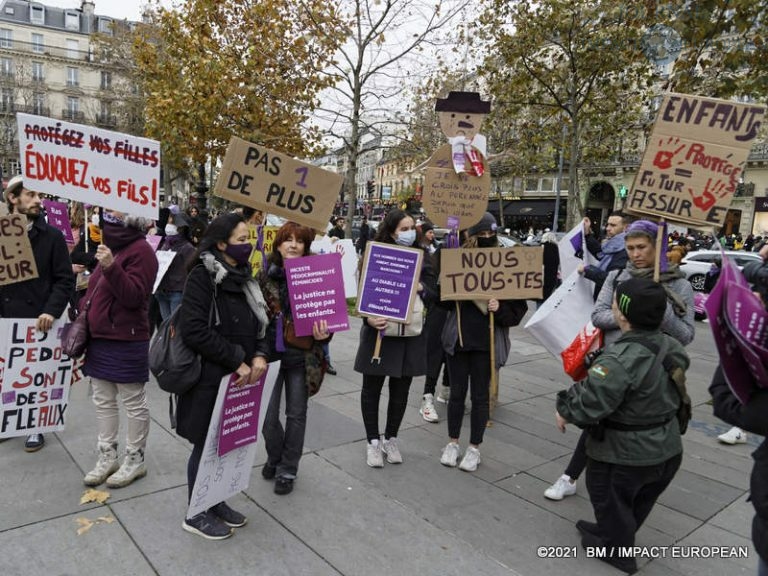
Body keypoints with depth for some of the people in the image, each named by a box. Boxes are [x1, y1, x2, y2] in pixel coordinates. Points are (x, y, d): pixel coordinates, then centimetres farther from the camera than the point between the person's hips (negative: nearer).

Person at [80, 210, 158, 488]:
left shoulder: (141, 250, -13)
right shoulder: (111, 245, 15)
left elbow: (133, 296, -22)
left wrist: (111, 267, -33)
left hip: (126, 342, -9)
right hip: (99, 338, 9)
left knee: (134, 403, 4)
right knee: (103, 401, 15)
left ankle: (135, 460, 17)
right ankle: (107, 456, 27)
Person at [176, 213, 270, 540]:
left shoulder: (244, 276, 10)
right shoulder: (202, 276, -13)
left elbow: (259, 323, 14)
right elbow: (194, 329, -22)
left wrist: (259, 355, -6)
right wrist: (236, 361, -18)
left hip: (239, 378, 7)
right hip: (210, 378, -7)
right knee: (207, 446, 7)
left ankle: (215, 502, 35)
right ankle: (196, 514, 25)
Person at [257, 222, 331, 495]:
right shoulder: (265, 276, -2)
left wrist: (323, 334, -21)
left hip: (301, 355, -1)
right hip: (270, 352, 1)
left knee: (296, 413, 9)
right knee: (266, 415, 4)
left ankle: (287, 469, 28)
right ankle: (275, 456, 34)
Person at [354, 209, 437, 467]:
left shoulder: (421, 259, 4)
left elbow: (433, 297, 4)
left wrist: (421, 288, -18)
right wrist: (369, 319, -23)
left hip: (410, 335, 3)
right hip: (379, 332, -2)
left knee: (400, 390, 12)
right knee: (372, 389, 7)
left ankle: (391, 439, 30)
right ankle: (373, 441, 24)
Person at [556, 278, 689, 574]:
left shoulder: (620, 360, -34)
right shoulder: (671, 347, -7)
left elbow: (589, 405, -34)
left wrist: (564, 410, -13)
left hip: (625, 456, -8)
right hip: (667, 450, 8)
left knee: (610, 501, 19)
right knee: (636, 502, 28)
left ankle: (617, 549, 37)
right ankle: (611, 533, 50)